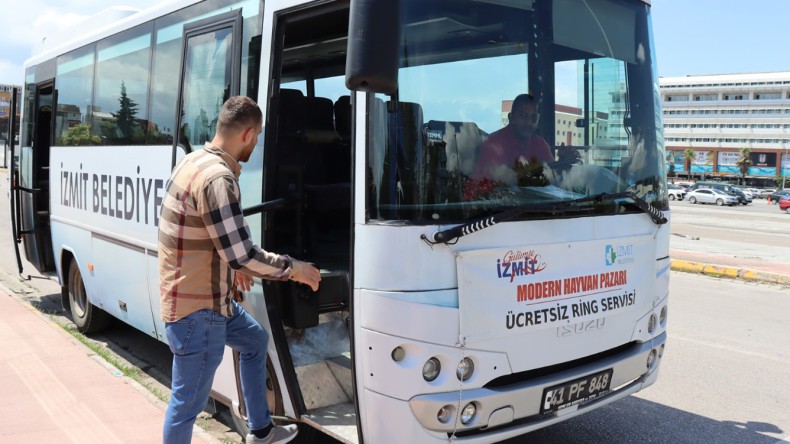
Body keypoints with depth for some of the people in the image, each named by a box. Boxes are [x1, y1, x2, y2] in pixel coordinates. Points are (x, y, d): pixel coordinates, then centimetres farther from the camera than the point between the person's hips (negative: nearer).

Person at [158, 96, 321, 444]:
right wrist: (293, 268, -14)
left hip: (205, 298, 11)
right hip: (197, 310, -11)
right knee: (188, 402, 2)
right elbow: (242, 255, -28)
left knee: (255, 340, 28)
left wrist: (231, 264, 24)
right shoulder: (217, 178, -26)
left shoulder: (195, 160, 5)